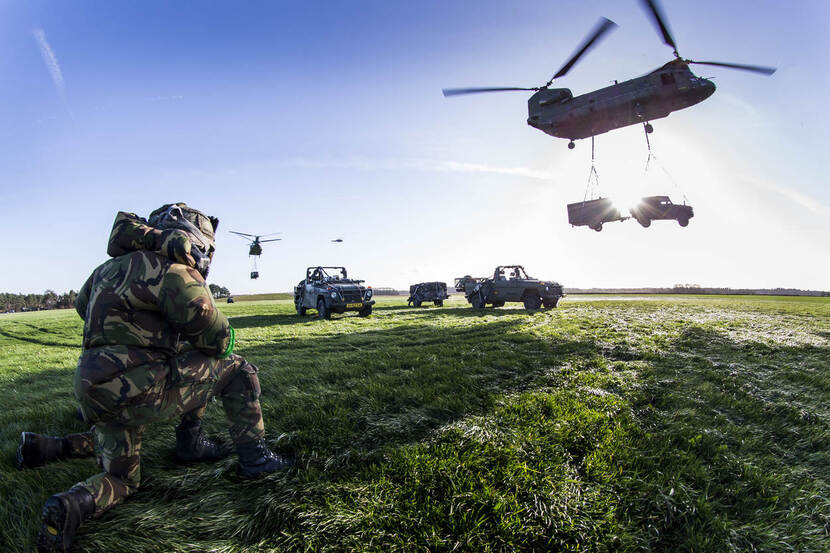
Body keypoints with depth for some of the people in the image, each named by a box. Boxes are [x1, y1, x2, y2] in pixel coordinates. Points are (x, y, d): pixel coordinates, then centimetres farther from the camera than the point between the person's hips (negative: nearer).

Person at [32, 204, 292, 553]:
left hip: (93, 396, 9)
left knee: (122, 480, 28)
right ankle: (255, 458, 10)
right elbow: (218, 340, -16)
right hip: (140, 392, -8)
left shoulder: (110, 267, 15)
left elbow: (82, 304, 35)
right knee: (236, 369, 6)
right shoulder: (173, 270, -12)